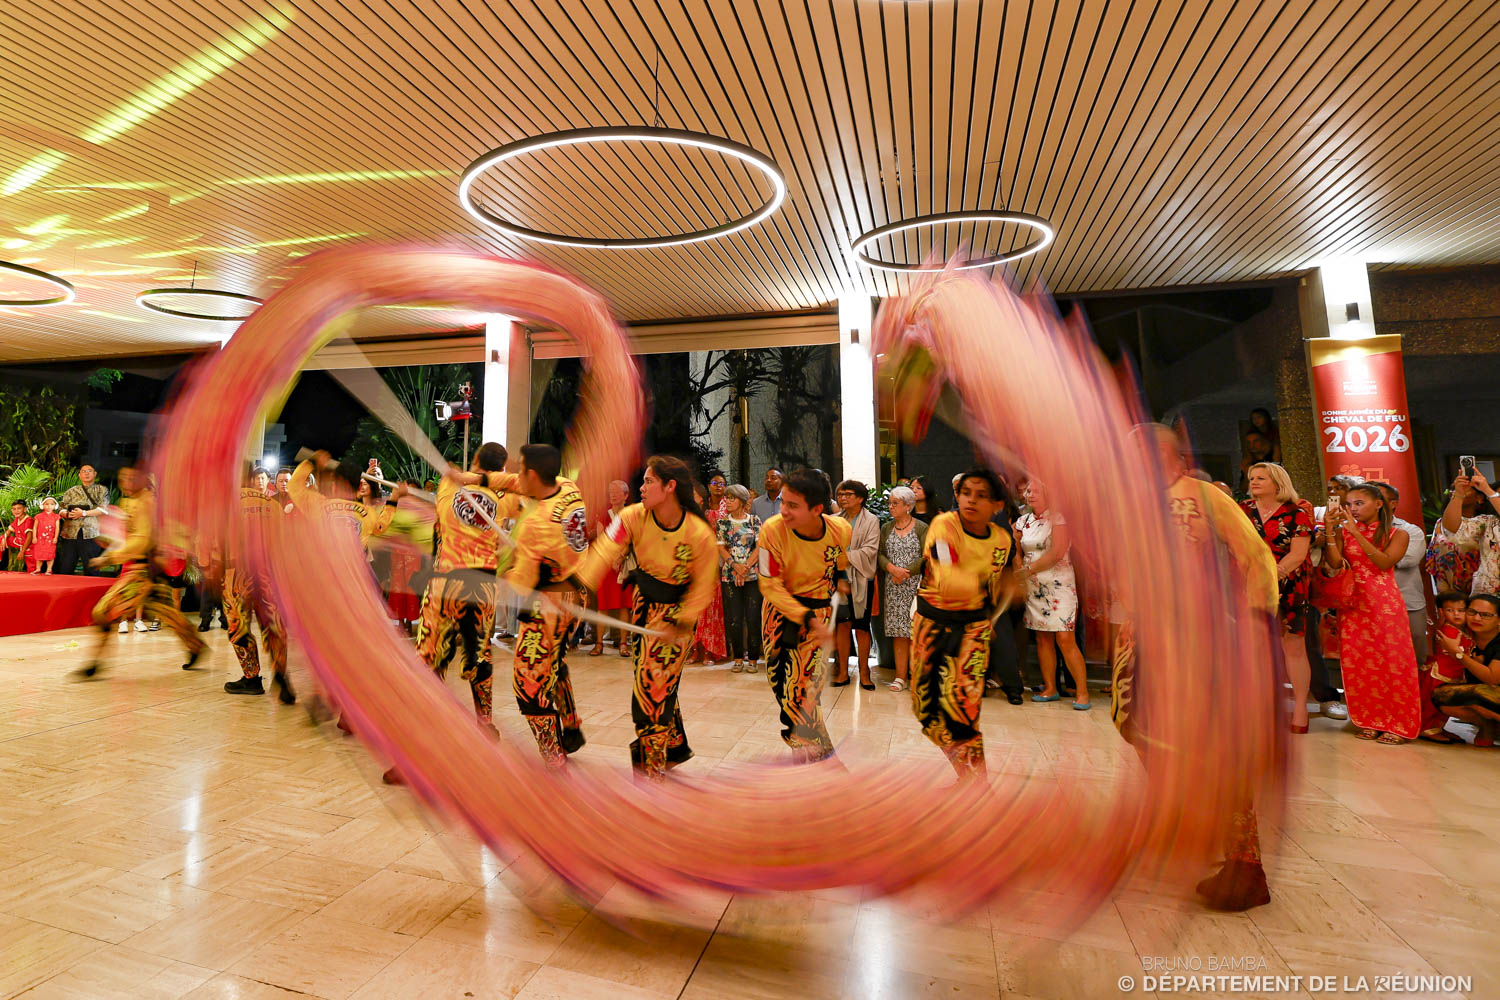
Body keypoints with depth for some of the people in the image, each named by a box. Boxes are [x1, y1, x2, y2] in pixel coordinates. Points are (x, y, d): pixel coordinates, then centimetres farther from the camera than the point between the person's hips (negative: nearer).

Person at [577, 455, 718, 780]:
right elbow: (605, 550, -28)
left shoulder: (700, 534, -27)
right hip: (645, 599, 5)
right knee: (659, 679, 17)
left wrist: (680, 624, -21)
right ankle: (676, 746, 39)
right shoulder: (634, 516, -18)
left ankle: (652, 764, 14)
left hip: (677, 606, -5)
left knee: (655, 680, -7)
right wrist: (582, 583, -41)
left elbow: (704, 585, -16)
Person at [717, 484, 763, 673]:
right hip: (729, 576, 1)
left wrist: (746, 567, -14)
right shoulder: (723, 522, 8)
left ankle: (753, 659, 9)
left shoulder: (754, 521, 4)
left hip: (752, 575, -1)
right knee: (734, 618, 3)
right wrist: (735, 565, -14)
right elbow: (721, 548, 1)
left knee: (753, 617, -1)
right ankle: (738, 658, 14)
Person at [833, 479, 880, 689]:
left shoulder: (871, 521, -1)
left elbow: (870, 549, -11)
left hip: (861, 580, -3)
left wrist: (847, 557, -17)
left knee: (861, 627, 5)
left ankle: (864, 673, 17)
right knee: (842, 624, 7)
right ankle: (843, 672, 17)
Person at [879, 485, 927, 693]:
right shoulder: (886, 528, 11)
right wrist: (891, 568, -12)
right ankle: (901, 676, 8)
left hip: (915, 586, -3)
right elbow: (879, 554, 6)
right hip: (893, 588, 3)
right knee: (898, 632, 4)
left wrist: (906, 572, -13)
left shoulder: (922, 528, 0)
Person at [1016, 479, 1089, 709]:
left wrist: (1028, 570, -12)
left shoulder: (1058, 518, -6)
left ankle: (1082, 692, 1)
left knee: (1065, 639, -9)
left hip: (1058, 584, -5)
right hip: (1034, 587, 5)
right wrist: (1018, 572, -7)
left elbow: (1057, 554, -15)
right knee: (1042, 638, 7)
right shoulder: (1023, 521, 10)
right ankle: (1050, 688, 16)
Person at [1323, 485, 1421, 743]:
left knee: (1391, 661, -1)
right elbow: (1334, 564, -6)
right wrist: (1331, 530, -12)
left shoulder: (1397, 534, 4)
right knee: (1357, 663, 3)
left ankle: (1398, 724, 11)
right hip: (1352, 603, 2)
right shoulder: (1343, 532, 8)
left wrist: (1356, 533, -18)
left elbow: (1385, 562, -14)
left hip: (1385, 604, -2)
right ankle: (1371, 721, 14)